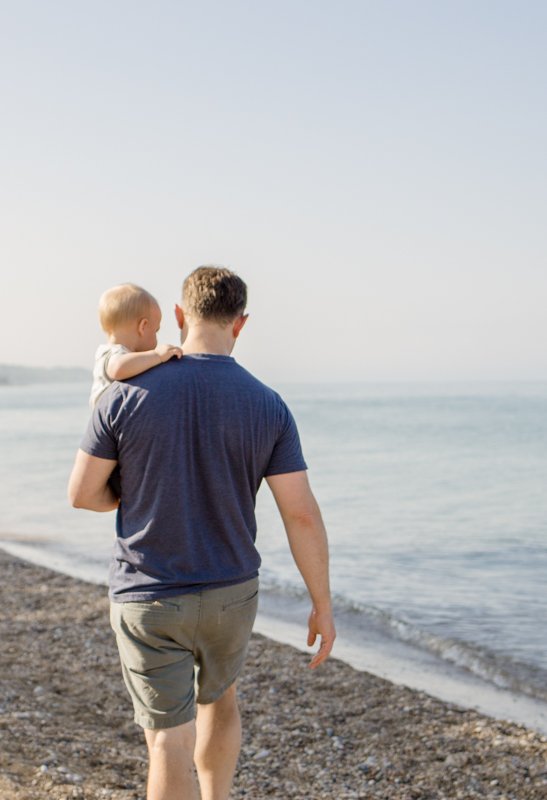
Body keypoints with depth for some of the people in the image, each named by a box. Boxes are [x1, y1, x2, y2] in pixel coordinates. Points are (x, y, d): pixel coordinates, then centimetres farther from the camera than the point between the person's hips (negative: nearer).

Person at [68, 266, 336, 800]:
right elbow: (302, 515, -10)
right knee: (219, 697, 30)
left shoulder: (127, 394, -12)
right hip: (231, 594, 2)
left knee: (169, 743, 3)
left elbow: (82, 493, -6)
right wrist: (322, 606, 0)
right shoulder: (268, 407, -10)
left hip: (148, 598, -2)